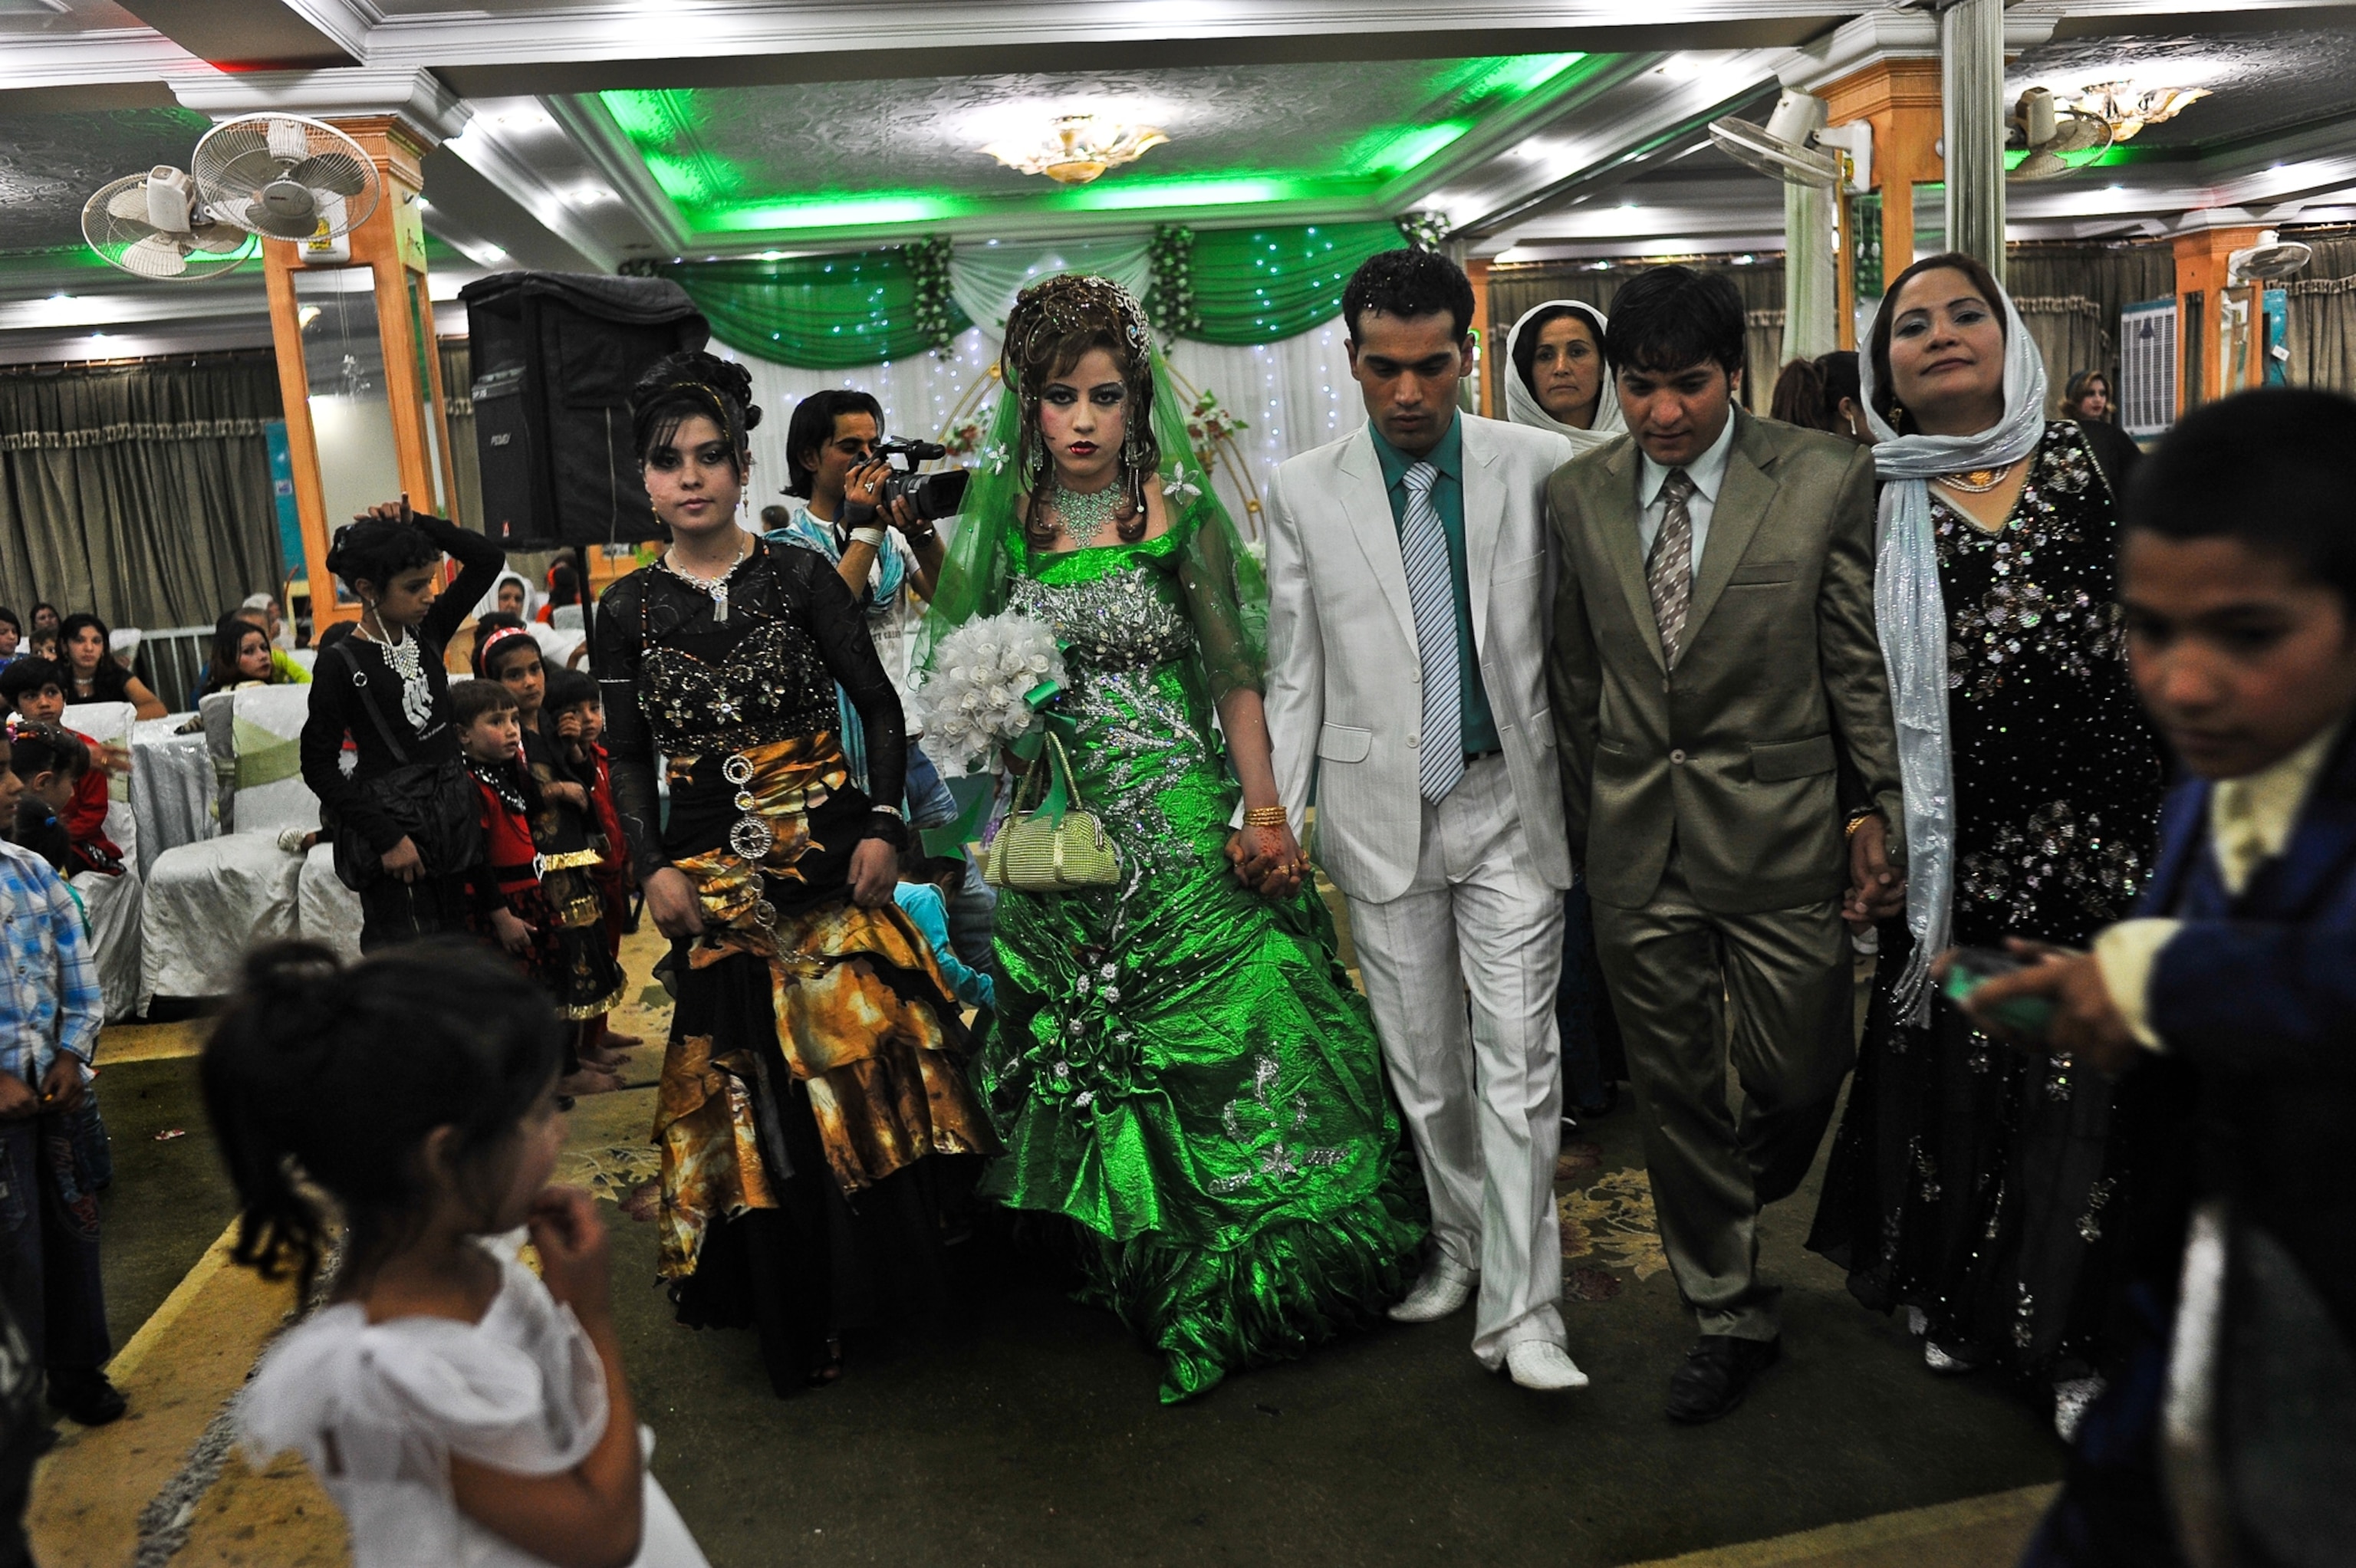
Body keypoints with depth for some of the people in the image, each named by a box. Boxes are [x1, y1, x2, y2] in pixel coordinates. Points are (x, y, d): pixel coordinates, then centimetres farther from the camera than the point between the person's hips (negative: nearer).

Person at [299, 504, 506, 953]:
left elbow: (488, 558, 8)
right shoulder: (341, 663, -10)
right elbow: (319, 766, -9)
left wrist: (416, 524, -4)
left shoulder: (427, 631, 6)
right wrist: (386, 837, -14)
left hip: (451, 812, 6)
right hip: (393, 822, -6)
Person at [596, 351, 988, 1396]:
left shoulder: (798, 577, 0)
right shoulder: (628, 612, 5)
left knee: (865, 1056, -4)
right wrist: (653, 868, -3)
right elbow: (629, 762, 9)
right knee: (751, 1086, 5)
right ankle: (793, 1319, 20)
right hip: (713, 876, 2)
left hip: (829, 852, -1)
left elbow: (881, 709, 1)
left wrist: (882, 828, -9)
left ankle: (905, 1267, 18)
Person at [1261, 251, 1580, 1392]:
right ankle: (1457, 1242, 35)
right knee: (1419, 1063, 12)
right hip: (1379, 813, 1)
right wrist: (1276, 814, -2)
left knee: (1518, 1061, -1)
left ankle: (1520, 1310, 11)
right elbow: (1295, 672, 4)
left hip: (1508, 804, -1)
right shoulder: (1302, 491, 1)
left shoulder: (1540, 466, -1)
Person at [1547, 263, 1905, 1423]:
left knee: (1799, 1078, 8)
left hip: (1778, 835, -2)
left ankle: (1745, 1197, 45)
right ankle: (1730, 1315, 28)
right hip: (1633, 847, 2)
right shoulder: (1575, 497, 4)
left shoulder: (1828, 479, -4)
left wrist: (1879, 810, -1)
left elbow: (1864, 662, -1)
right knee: (1674, 1091, 10)